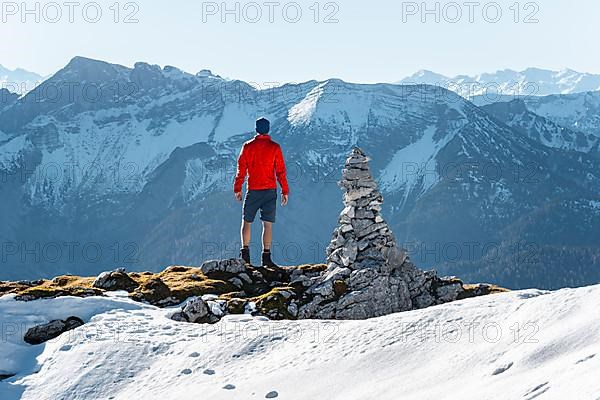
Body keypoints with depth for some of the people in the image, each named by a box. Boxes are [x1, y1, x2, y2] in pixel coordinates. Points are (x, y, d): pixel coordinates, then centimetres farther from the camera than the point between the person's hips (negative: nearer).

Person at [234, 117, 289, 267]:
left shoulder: (248, 146, 2)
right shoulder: (275, 147, -1)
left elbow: (241, 169, 5)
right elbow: (280, 171, -3)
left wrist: (237, 189, 13)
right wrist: (285, 191, 2)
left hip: (252, 191, 1)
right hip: (270, 191, -1)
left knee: (247, 222, 11)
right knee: (268, 224, -1)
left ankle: (245, 252, 2)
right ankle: (266, 257, -4)